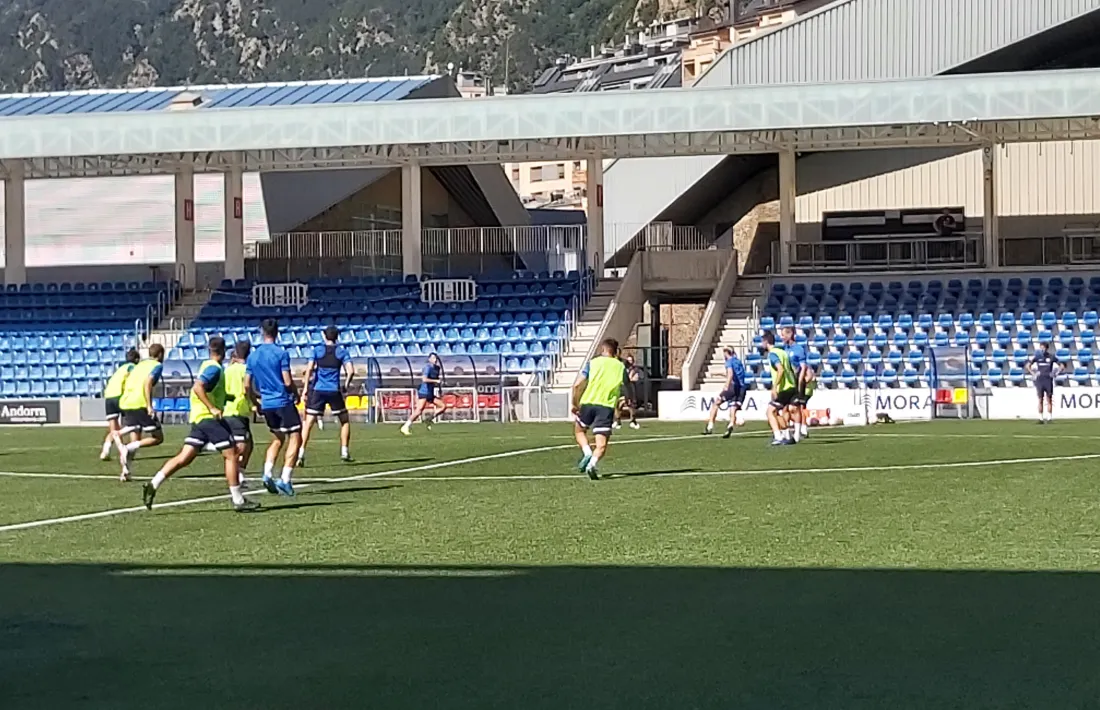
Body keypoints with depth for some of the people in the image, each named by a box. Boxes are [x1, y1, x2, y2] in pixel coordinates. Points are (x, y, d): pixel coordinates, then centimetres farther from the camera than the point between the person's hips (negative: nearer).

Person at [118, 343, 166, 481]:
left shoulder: (140, 364, 24)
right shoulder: (157, 365, 2)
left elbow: (125, 383, 22)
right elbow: (148, 382, -15)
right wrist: (149, 406, -19)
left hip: (126, 403, 7)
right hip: (141, 405, -7)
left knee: (135, 440, 12)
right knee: (157, 438, 2)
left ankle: (125, 471, -5)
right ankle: (128, 448, -18)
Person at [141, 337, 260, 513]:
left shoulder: (207, 366, 18)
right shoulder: (215, 368, -12)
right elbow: (197, 387, -25)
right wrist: (212, 408, -26)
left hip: (198, 418, 9)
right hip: (209, 418, -9)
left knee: (184, 458, 5)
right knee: (231, 454, -2)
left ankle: (153, 485, -3)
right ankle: (238, 501, 0)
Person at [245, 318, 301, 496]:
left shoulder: (253, 356, 5)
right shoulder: (281, 353, -10)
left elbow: (247, 385, 7)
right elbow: (288, 382, -13)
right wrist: (296, 394, 6)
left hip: (267, 405, 6)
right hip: (284, 402, -6)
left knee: (277, 439, 20)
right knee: (294, 439, 1)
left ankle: (267, 474, 3)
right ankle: (285, 480, -9)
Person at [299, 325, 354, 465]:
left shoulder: (317, 350, 3)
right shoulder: (342, 351, 4)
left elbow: (309, 368, -9)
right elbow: (350, 371, -6)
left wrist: (306, 388, -7)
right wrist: (346, 385, 10)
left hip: (318, 390, 0)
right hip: (334, 391, 0)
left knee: (308, 423, -1)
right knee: (345, 421, 18)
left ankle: (301, 453, -13)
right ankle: (344, 452, 12)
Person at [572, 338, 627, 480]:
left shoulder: (592, 362, 7)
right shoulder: (620, 366, 13)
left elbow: (577, 385, -2)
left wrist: (575, 404, 8)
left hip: (588, 403, 0)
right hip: (607, 405, 0)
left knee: (579, 430, 25)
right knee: (601, 444, 0)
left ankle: (587, 453, 0)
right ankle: (593, 463, -27)